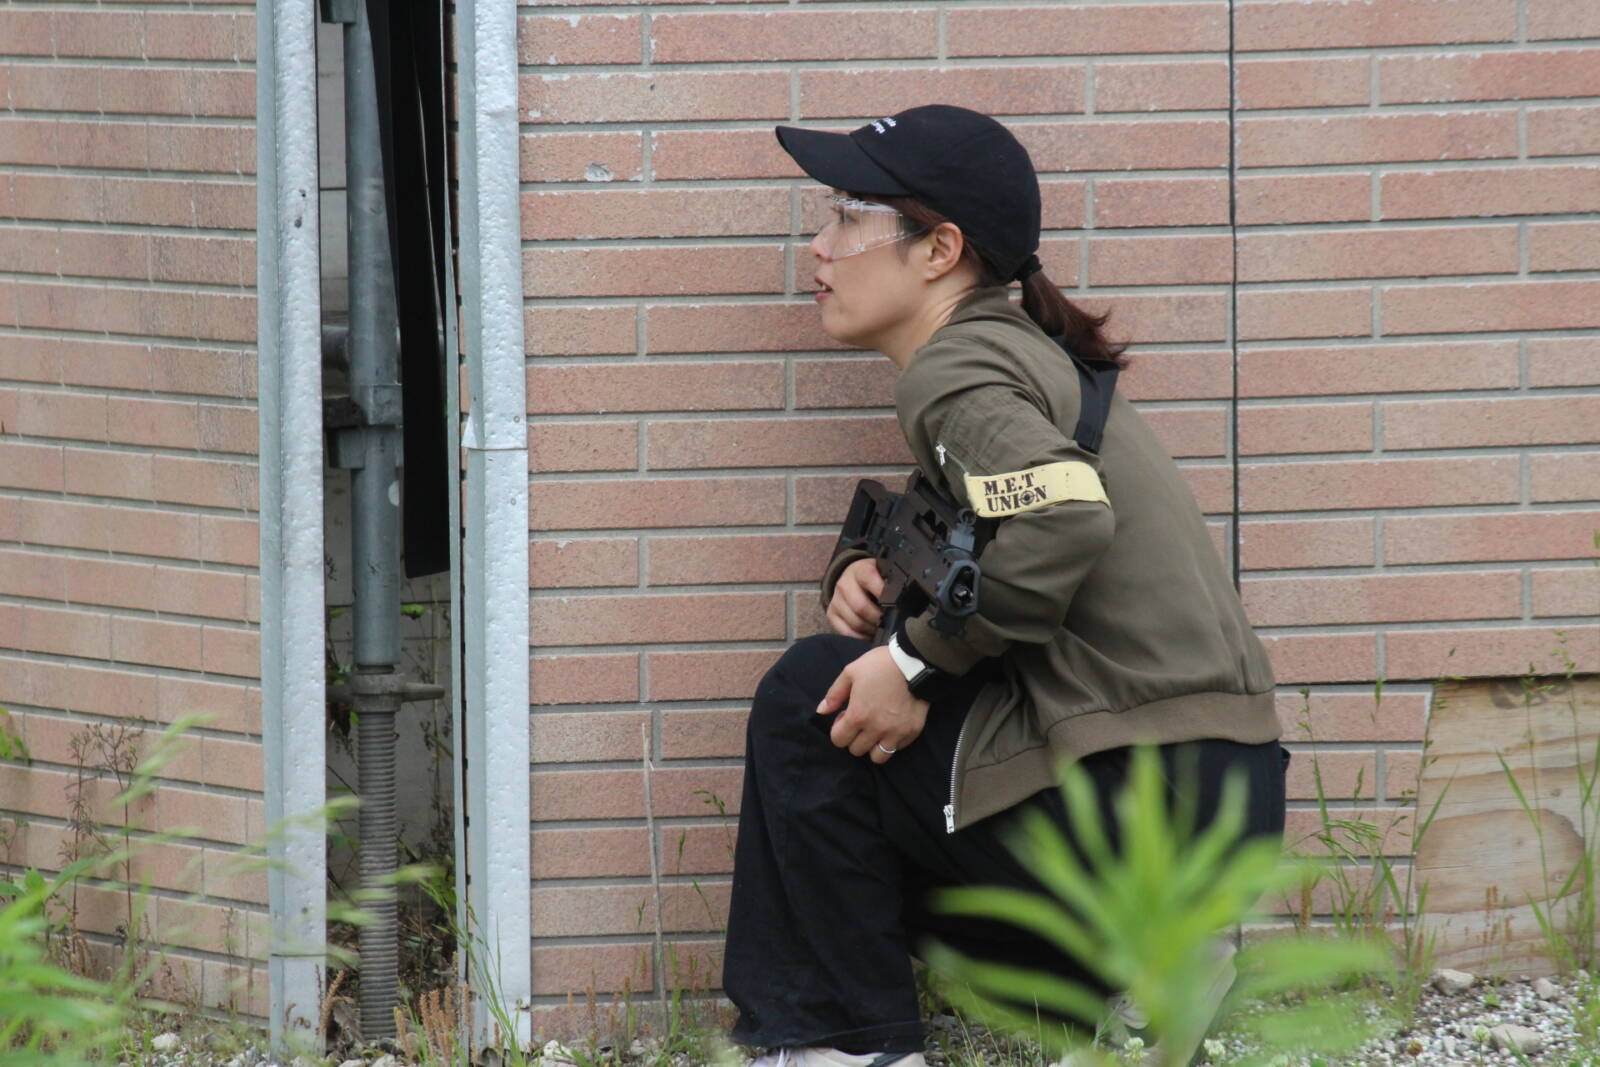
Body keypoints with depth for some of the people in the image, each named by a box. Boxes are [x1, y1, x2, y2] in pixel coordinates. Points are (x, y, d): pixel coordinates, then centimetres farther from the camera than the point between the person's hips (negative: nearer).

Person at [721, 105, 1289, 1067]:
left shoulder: (956, 368, -10)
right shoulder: (1025, 354, 19)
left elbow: (1063, 520, -29)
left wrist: (916, 661, -17)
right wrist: (868, 573, 8)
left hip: (1140, 798, -9)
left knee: (812, 699, 1)